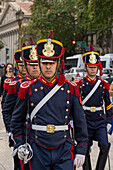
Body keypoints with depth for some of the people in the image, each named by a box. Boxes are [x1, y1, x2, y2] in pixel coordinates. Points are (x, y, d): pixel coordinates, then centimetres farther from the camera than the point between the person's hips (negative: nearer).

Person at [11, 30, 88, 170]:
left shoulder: (70, 89, 1)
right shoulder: (28, 89, 0)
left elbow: (80, 122, 6)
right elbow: (17, 121, 11)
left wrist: (81, 150, 4)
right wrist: (19, 145, 3)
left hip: (64, 152, 0)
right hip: (38, 152, 0)